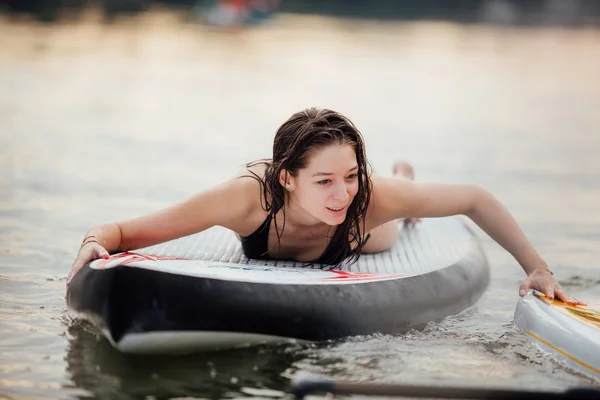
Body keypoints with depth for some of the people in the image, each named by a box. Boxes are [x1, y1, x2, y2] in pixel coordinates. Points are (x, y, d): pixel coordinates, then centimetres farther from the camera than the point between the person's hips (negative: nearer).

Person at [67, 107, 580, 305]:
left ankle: (403, 177, 68)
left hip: (349, 239, 1)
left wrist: (537, 268, -34)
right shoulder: (250, 195, -50)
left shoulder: (369, 197, -46)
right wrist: (96, 242, -68)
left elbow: (477, 200, -31)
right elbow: (124, 232, -47)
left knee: (381, 235, 39)